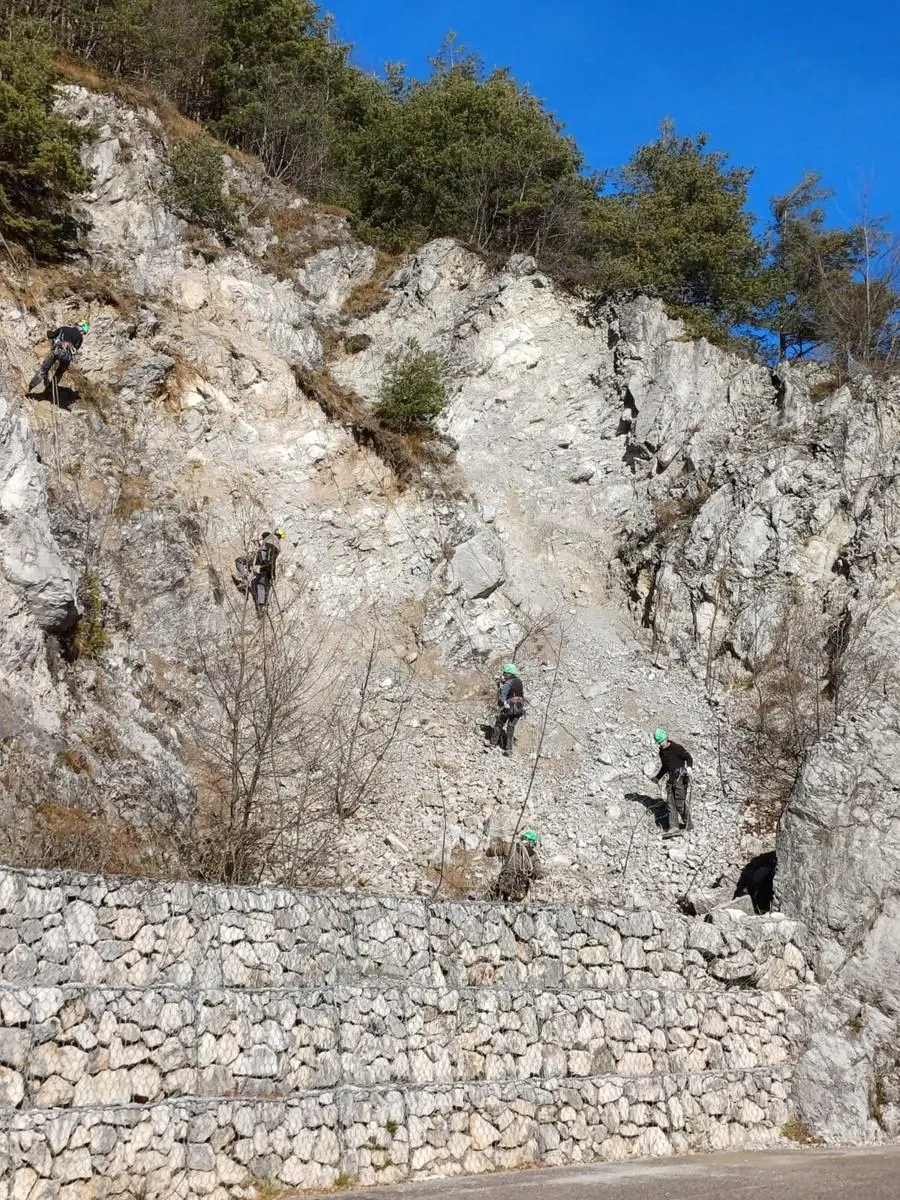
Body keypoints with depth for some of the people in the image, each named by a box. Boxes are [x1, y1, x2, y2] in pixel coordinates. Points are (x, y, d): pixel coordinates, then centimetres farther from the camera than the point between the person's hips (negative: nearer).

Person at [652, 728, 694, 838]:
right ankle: (674, 828, -9)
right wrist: (657, 777, 38)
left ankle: (688, 823, 11)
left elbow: (688, 758, -8)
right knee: (671, 804, -3)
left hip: (680, 777, -8)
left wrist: (689, 767, -27)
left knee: (680, 803, -9)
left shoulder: (677, 748, -7)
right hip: (671, 779, 8)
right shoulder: (662, 752, 15)